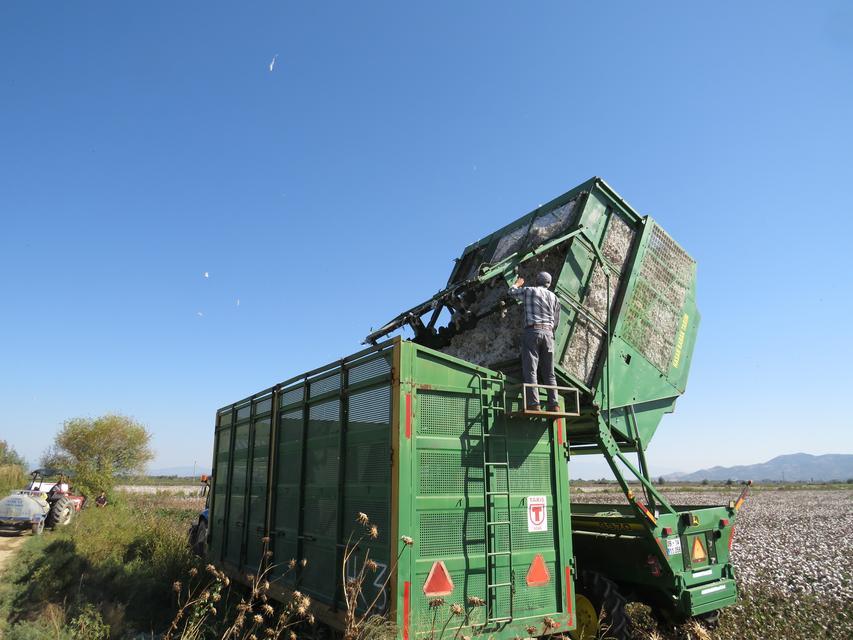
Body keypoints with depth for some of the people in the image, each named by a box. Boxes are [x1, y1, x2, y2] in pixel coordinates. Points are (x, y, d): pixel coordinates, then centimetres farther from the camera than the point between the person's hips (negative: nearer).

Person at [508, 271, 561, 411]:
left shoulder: (529, 291, 7)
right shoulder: (553, 297, 17)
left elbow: (512, 291, 25)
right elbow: (556, 321, 18)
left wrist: (518, 283, 45)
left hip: (532, 331, -4)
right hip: (548, 332, 4)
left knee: (530, 369, -9)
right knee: (549, 372, 7)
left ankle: (533, 404, -18)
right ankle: (553, 404, 0)